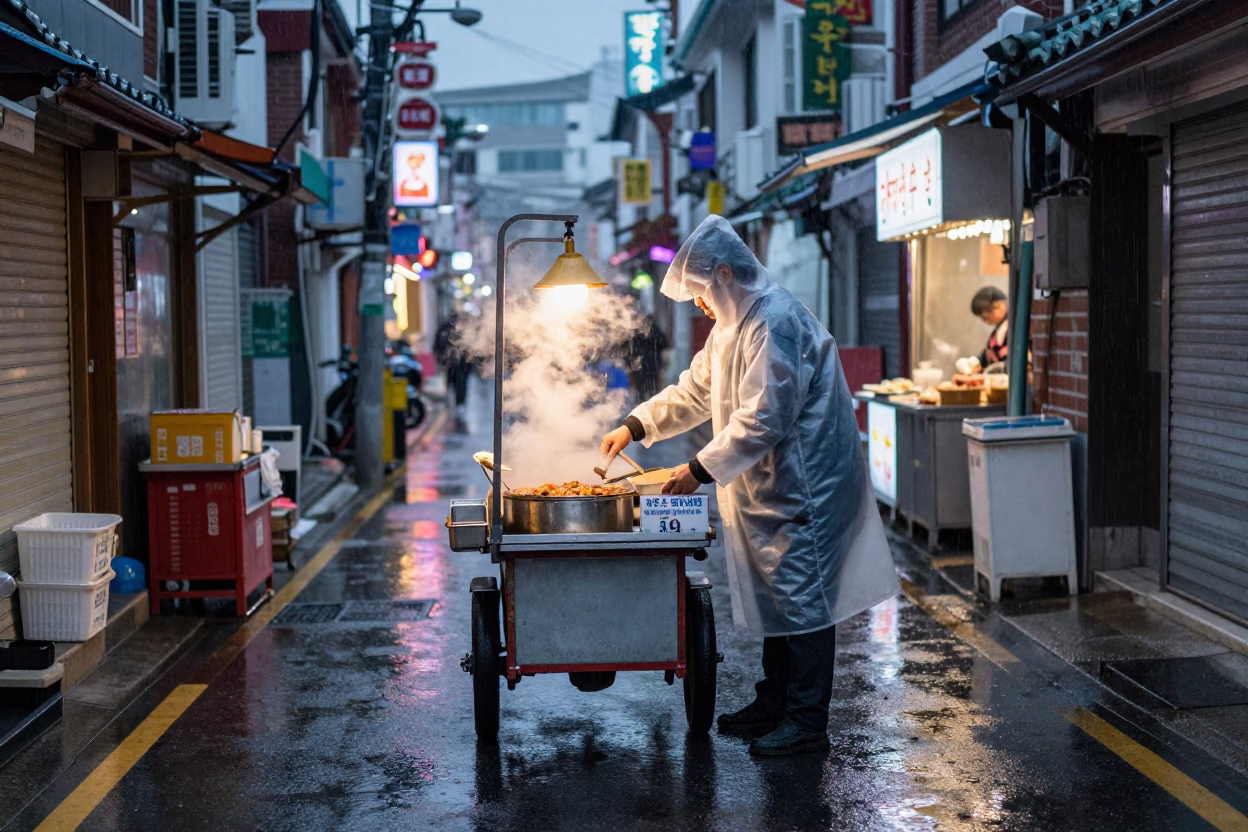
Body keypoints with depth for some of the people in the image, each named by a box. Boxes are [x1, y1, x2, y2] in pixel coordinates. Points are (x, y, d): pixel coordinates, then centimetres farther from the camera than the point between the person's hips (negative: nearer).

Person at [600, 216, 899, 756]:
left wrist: (701, 470, -22)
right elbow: (696, 390, 23)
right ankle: (773, 705, 28)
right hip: (770, 490, 11)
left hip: (802, 489, -11)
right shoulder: (735, 324, 15)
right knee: (776, 595, 17)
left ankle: (807, 722, 0)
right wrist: (636, 427, 13)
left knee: (802, 600, -6)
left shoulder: (774, 323, -20)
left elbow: (762, 420, -25)